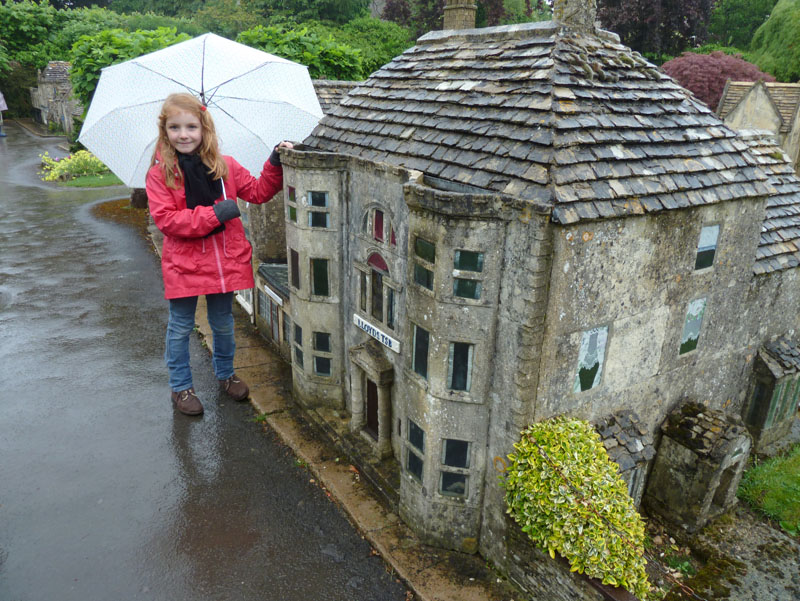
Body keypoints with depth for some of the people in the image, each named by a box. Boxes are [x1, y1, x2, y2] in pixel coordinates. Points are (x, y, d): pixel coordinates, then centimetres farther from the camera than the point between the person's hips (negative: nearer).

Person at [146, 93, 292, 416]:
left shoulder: (224, 166, 4)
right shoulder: (159, 174, -7)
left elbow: (258, 191, 8)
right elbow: (165, 219, -16)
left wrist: (275, 165, -7)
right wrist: (214, 213, -22)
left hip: (225, 260, 3)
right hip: (184, 263, -3)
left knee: (223, 323, 17)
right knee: (180, 327, 10)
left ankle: (225, 373, 39)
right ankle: (181, 386, 28)